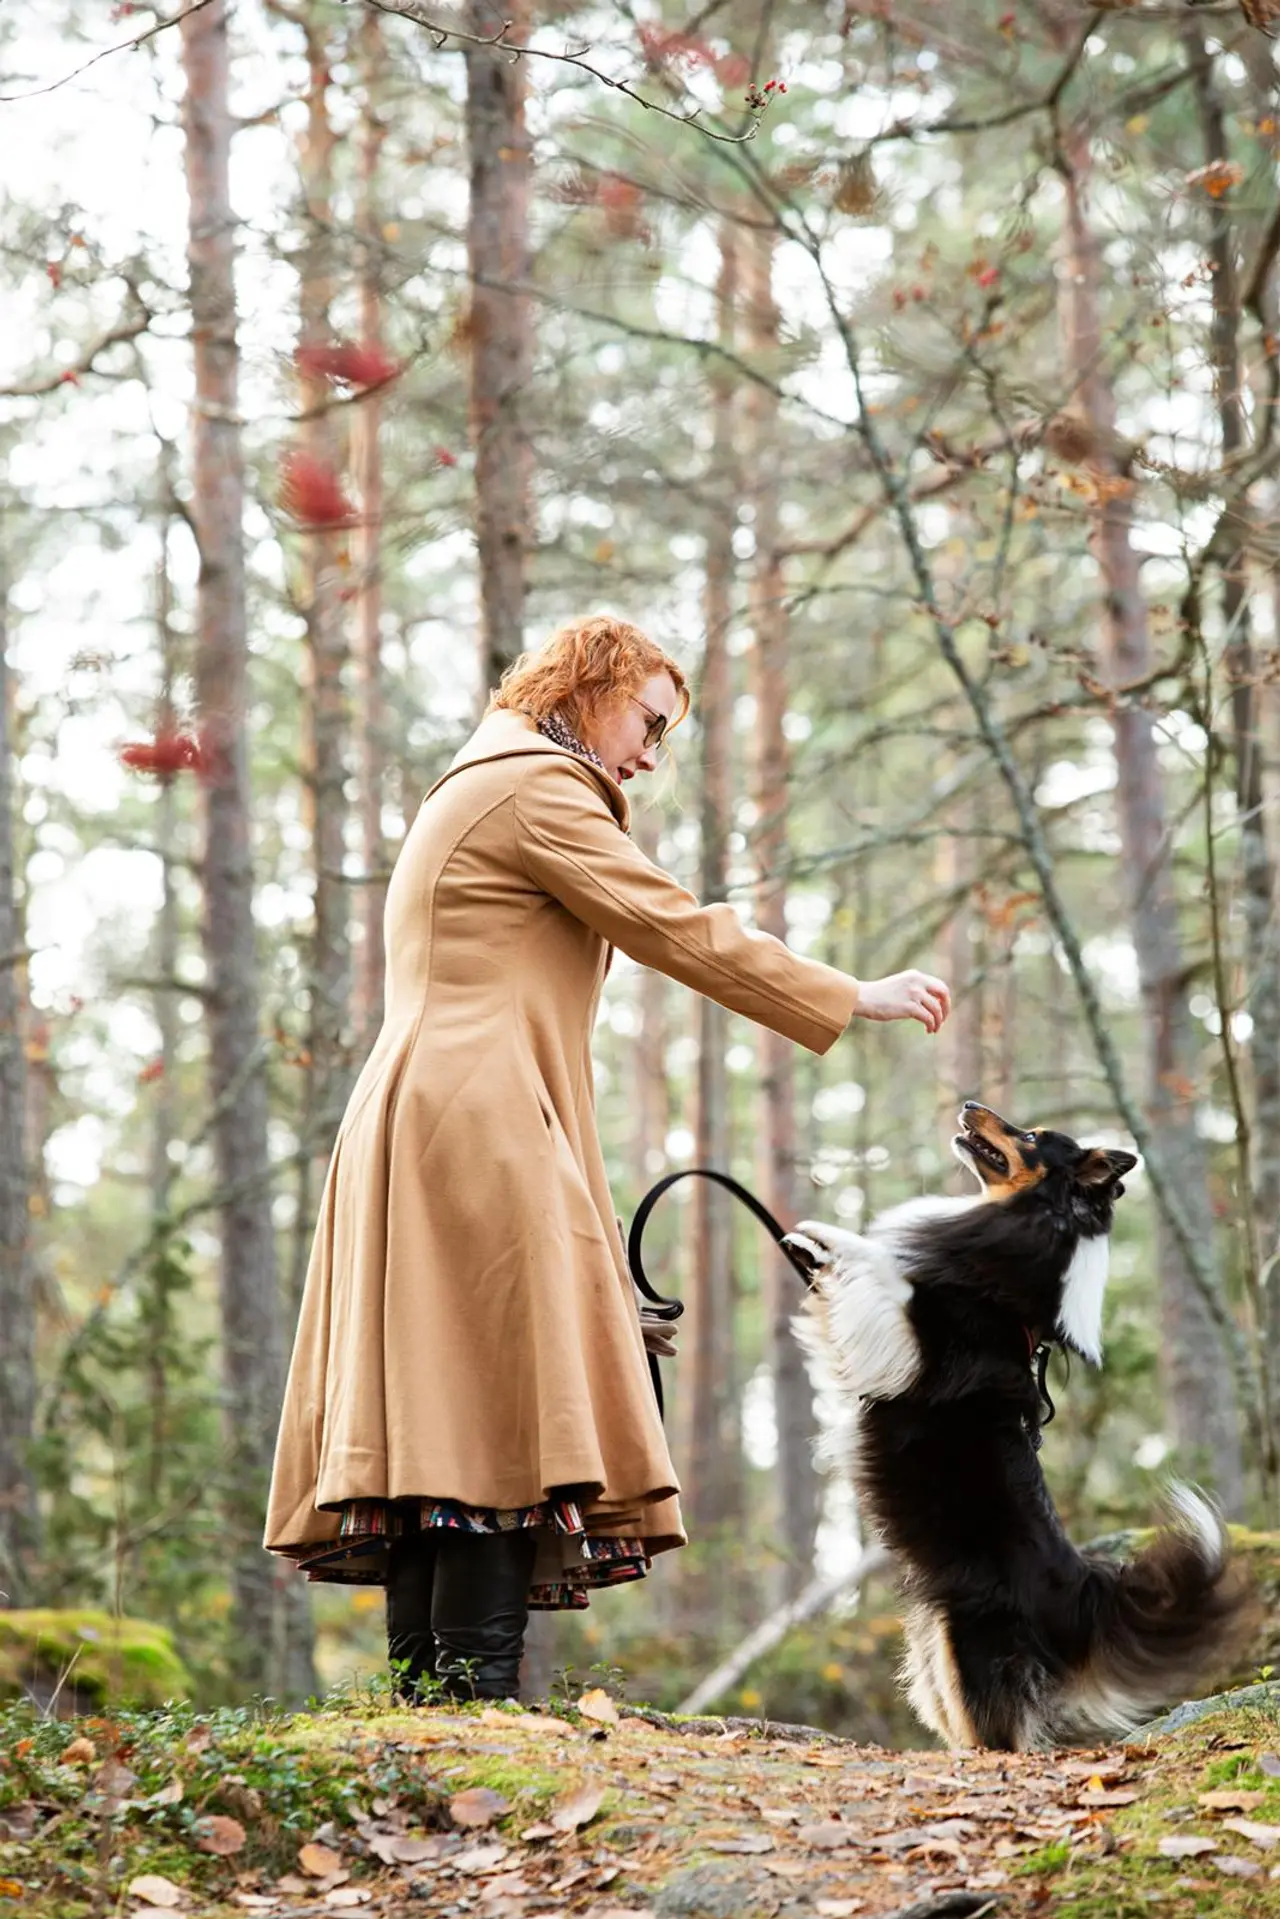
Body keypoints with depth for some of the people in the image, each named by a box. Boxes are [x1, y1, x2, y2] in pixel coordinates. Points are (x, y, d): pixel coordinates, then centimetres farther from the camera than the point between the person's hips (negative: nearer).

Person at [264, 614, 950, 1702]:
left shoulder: (475, 794, 30)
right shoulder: (534, 787, -2)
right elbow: (677, 930, -6)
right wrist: (856, 999, -2)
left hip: (417, 1125, 10)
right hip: (483, 1133, -10)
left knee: (438, 1437, 2)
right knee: (508, 1421, -15)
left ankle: (424, 1696, -3)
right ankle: (477, 1695, -21)